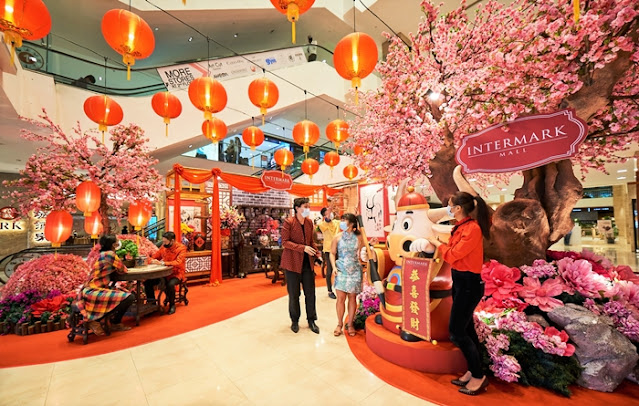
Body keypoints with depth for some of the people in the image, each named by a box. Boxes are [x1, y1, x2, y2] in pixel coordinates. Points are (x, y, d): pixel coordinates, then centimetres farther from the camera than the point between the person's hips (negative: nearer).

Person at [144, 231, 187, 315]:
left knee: (170, 284, -33)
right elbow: (155, 257, 13)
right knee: (147, 282, -8)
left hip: (176, 273, -6)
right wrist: (152, 261, -11)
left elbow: (178, 262, -28)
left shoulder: (181, 248, -16)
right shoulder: (163, 247, 0)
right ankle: (152, 304, 13)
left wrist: (162, 263, -36)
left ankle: (172, 305, -5)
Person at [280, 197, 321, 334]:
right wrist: (303, 248, -22)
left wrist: (316, 252, -1)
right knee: (294, 294, 9)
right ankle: (295, 321, 28)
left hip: (307, 262, 5)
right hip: (293, 262, -5)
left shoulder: (309, 222, 7)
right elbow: (285, 242, -15)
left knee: (310, 293, 9)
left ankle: (311, 320, 26)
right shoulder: (288, 222, -11)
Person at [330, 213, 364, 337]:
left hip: (355, 270, 0)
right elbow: (332, 253, 4)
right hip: (341, 270, 0)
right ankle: (339, 324, 18)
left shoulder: (358, 237, -1)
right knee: (341, 298, 0)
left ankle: (350, 324, 23)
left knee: (352, 297, 7)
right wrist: (334, 266, -7)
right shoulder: (337, 237, -1)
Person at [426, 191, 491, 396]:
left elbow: (453, 255, -21)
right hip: (460, 281, 9)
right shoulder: (461, 226, 7)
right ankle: (472, 372, 33)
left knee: (456, 332, 0)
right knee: (466, 329, 18)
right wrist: (438, 244, -2)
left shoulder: (472, 228, -22)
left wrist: (437, 243, -6)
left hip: (469, 283, -9)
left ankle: (479, 377, 18)